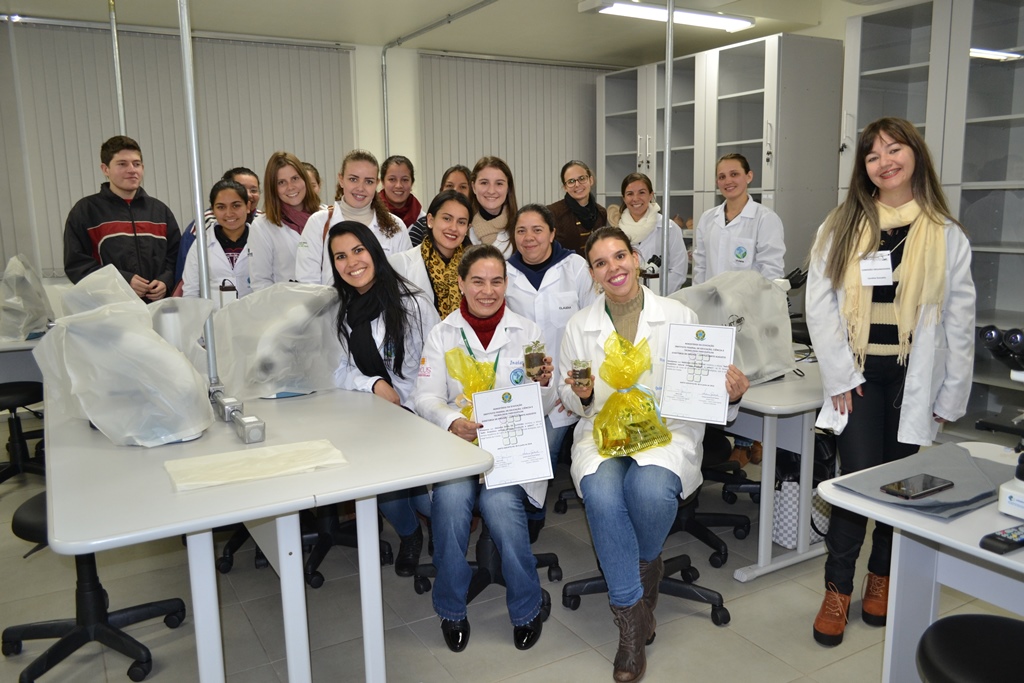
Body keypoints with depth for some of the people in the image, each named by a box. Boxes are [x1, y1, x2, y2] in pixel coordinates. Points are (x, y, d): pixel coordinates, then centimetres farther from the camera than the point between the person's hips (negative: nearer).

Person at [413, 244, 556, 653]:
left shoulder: (527, 331, 8)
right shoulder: (442, 334, 8)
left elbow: (544, 407, 5)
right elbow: (426, 397, -2)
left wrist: (543, 383, -19)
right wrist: (452, 421, -24)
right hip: (458, 443, 1)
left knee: (499, 502, -29)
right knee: (451, 498, -29)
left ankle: (528, 606, -2)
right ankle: (451, 609, -4)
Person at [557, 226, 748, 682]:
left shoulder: (679, 316, 4)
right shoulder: (579, 326, 9)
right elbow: (572, 403, 13)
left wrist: (731, 393, -16)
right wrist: (582, 395, -10)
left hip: (668, 430, -1)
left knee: (651, 490, -33)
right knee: (601, 493, -31)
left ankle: (644, 567, 3)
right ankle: (632, 614, -12)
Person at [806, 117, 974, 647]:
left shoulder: (946, 235, 2)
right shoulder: (842, 226, 1)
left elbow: (960, 320, 3)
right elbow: (819, 302, -4)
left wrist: (952, 395, 2)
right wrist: (839, 374, -9)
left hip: (914, 378, 1)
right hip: (860, 373, -1)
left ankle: (881, 577, 30)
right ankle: (837, 590, 9)